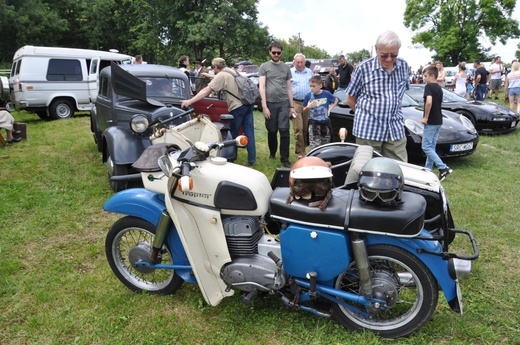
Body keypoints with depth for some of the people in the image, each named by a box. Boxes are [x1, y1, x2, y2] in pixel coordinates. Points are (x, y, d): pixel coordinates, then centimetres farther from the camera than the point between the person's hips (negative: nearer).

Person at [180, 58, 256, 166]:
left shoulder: (221, 75, -5)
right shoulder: (233, 72, 21)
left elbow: (206, 91, -11)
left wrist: (190, 101, -11)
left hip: (238, 106, -8)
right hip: (249, 104, 8)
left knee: (233, 134, 6)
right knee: (249, 133, 8)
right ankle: (251, 160, 11)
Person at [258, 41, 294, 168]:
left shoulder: (286, 68, 14)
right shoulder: (264, 67, 4)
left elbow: (289, 88, 16)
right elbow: (262, 87, -3)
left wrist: (291, 106, 11)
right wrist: (264, 106, -11)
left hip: (284, 103, 1)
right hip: (270, 103, -1)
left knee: (284, 131, -6)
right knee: (272, 131, 8)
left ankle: (285, 159, -1)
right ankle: (272, 153, 28)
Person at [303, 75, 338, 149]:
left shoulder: (326, 94, -8)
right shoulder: (308, 96, -8)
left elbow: (336, 100, 11)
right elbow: (304, 109, 3)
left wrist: (330, 109, 0)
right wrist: (308, 107, -17)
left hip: (325, 122, 2)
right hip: (314, 124, -1)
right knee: (315, 147, -8)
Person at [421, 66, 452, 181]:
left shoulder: (428, 86, -13)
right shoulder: (439, 87, 15)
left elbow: (429, 102, -29)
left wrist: (425, 117, -20)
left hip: (431, 121, -9)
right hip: (438, 121, 9)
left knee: (426, 147, -7)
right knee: (431, 146, 13)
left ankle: (443, 168, -12)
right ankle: (428, 169, 19)